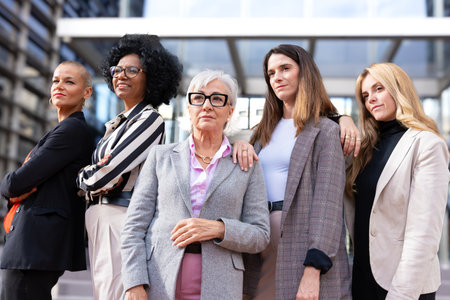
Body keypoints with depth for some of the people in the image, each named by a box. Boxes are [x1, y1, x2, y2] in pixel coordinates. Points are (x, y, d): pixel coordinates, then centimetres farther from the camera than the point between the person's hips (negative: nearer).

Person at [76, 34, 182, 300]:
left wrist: (83, 178, 3)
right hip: (100, 219, 9)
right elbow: (99, 169, 16)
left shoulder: (150, 119, -10)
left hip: (121, 217, -9)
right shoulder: (118, 122, 18)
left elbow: (108, 170, -17)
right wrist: (93, 176, -7)